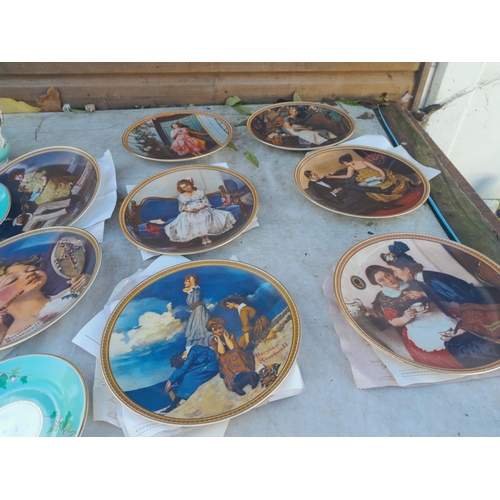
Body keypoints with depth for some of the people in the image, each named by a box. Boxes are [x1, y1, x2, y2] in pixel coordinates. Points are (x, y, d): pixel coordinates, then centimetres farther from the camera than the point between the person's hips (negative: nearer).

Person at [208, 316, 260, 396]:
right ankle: (249, 375, -42)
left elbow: (232, 347, -14)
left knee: (235, 355, -34)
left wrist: (224, 335, -9)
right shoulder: (213, 341, 2)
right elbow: (222, 352, -12)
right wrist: (218, 338, -10)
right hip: (225, 361, 0)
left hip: (235, 356, 0)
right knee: (227, 361, -34)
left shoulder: (230, 335, 3)